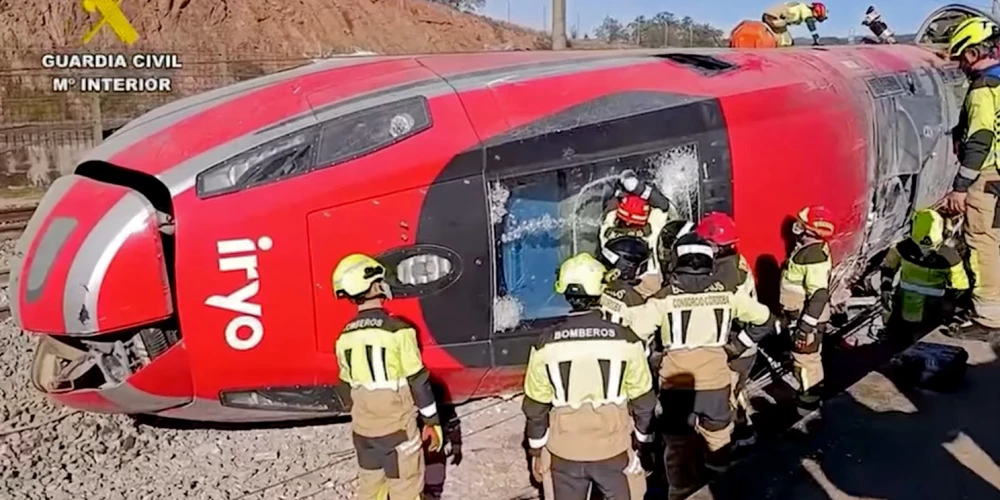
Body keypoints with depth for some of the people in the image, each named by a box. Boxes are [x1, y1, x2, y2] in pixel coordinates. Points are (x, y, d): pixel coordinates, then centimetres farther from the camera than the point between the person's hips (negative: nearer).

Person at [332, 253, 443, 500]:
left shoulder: (345, 337, 0)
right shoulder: (397, 330, -17)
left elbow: (349, 385, 10)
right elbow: (418, 381, -13)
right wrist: (432, 422, -3)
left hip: (363, 429, 6)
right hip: (397, 427, -5)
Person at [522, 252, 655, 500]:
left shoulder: (546, 343, -10)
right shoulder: (625, 340, -13)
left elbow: (535, 405, -3)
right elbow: (643, 398, -3)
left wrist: (536, 450, 10)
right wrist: (643, 436, 14)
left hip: (563, 452, 1)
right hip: (614, 449, -1)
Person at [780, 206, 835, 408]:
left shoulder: (815, 255, -27)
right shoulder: (809, 248, 5)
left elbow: (819, 295, -29)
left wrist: (805, 326, -27)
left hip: (808, 318, -10)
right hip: (800, 315, 10)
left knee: (805, 358, 3)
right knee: (808, 356, 22)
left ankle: (809, 398, 17)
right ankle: (810, 392, 37)